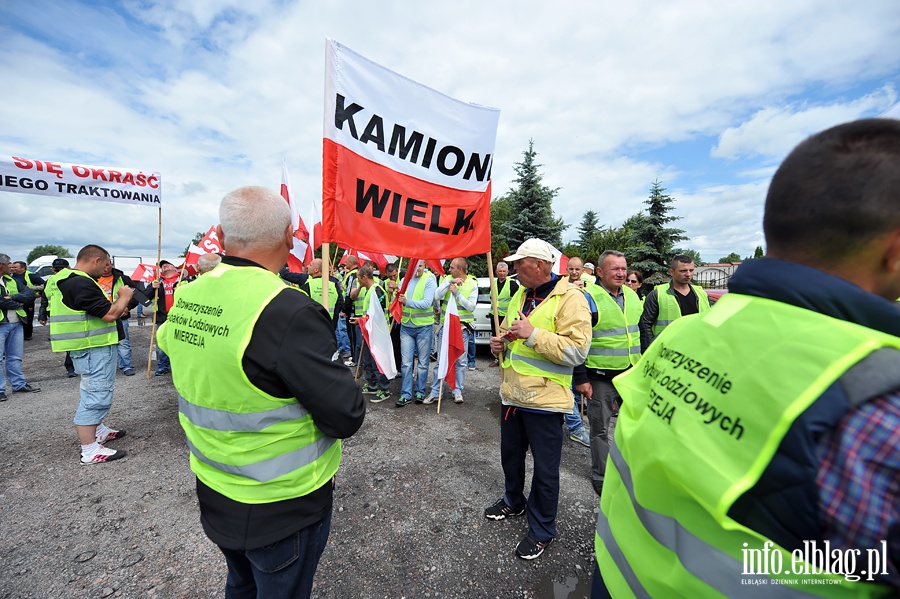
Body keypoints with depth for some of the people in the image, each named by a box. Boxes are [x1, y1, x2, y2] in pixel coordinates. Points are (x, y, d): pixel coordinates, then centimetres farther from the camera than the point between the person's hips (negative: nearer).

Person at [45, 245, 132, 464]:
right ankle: (90, 450, 1)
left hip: (91, 346, 11)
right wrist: (124, 296, -9)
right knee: (96, 394, -5)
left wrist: (117, 309, 11)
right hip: (93, 348, -11)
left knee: (95, 391, 23)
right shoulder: (81, 283, -22)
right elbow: (110, 314, -24)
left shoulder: (65, 279, 13)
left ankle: (98, 430, 37)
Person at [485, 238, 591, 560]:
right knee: (510, 454, 25)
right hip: (512, 392, 8)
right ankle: (513, 501, 51)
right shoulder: (521, 295, 8)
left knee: (545, 469, 11)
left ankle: (541, 530, 34)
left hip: (544, 398, -7)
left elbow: (577, 351, -24)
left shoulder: (570, 298, -16)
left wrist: (533, 333, -27)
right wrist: (500, 341, -1)